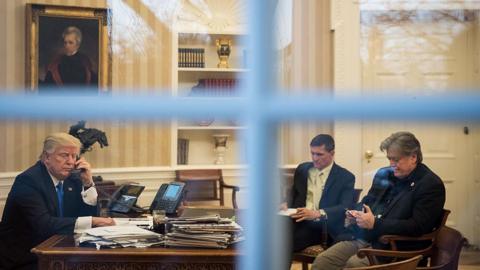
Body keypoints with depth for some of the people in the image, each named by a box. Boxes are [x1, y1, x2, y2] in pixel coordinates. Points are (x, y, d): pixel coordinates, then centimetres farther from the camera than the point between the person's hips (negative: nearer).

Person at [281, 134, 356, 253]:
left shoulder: (345, 177, 3)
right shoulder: (302, 169, 18)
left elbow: (345, 207, -9)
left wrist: (317, 214, -26)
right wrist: (287, 204, -3)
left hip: (323, 227, -4)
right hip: (299, 221, 4)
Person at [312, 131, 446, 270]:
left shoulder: (431, 185, -6)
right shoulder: (384, 174, 16)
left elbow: (418, 227, -16)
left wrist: (376, 223, -20)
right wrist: (355, 215, 3)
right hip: (362, 237, 7)